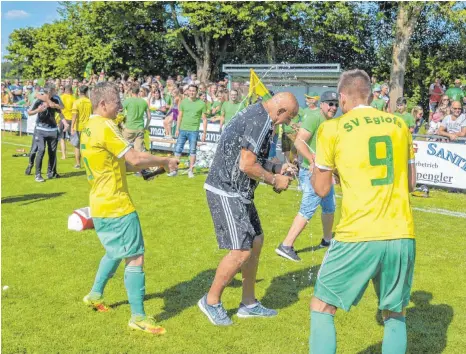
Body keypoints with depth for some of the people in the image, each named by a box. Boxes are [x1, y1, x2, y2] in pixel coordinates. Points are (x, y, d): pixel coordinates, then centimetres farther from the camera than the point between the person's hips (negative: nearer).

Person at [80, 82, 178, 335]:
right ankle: (138, 316, 0)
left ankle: (95, 294, 38)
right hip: (116, 206, -10)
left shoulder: (89, 128, 12)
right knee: (135, 258, -4)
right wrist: (165, 161, -7)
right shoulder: (104, 127, -17)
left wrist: (153, 165, 8)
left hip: (100, 205, 10)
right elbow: (135, 159, -21)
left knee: (116, 252, 27)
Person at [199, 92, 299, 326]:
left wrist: (276, 168, 15)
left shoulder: (255, 114, 14)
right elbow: (246, 165, -24)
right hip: (226, 192, -11)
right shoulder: (260, 122, -19)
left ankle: (248, 303, 26)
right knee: (241, 251, -8)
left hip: (237, 192, 11)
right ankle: (211, 301, 10)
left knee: (256, 241, 15)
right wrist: (275, 180, -10)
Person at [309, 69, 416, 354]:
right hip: (402, 236, 4)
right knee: (395, 313, 23)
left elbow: (322, 189, 7)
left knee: (322, 308, 14)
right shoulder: (399, 124, 12)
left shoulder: (332, 129, 1)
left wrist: (316, 163, 25)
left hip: (358, 236, -4)